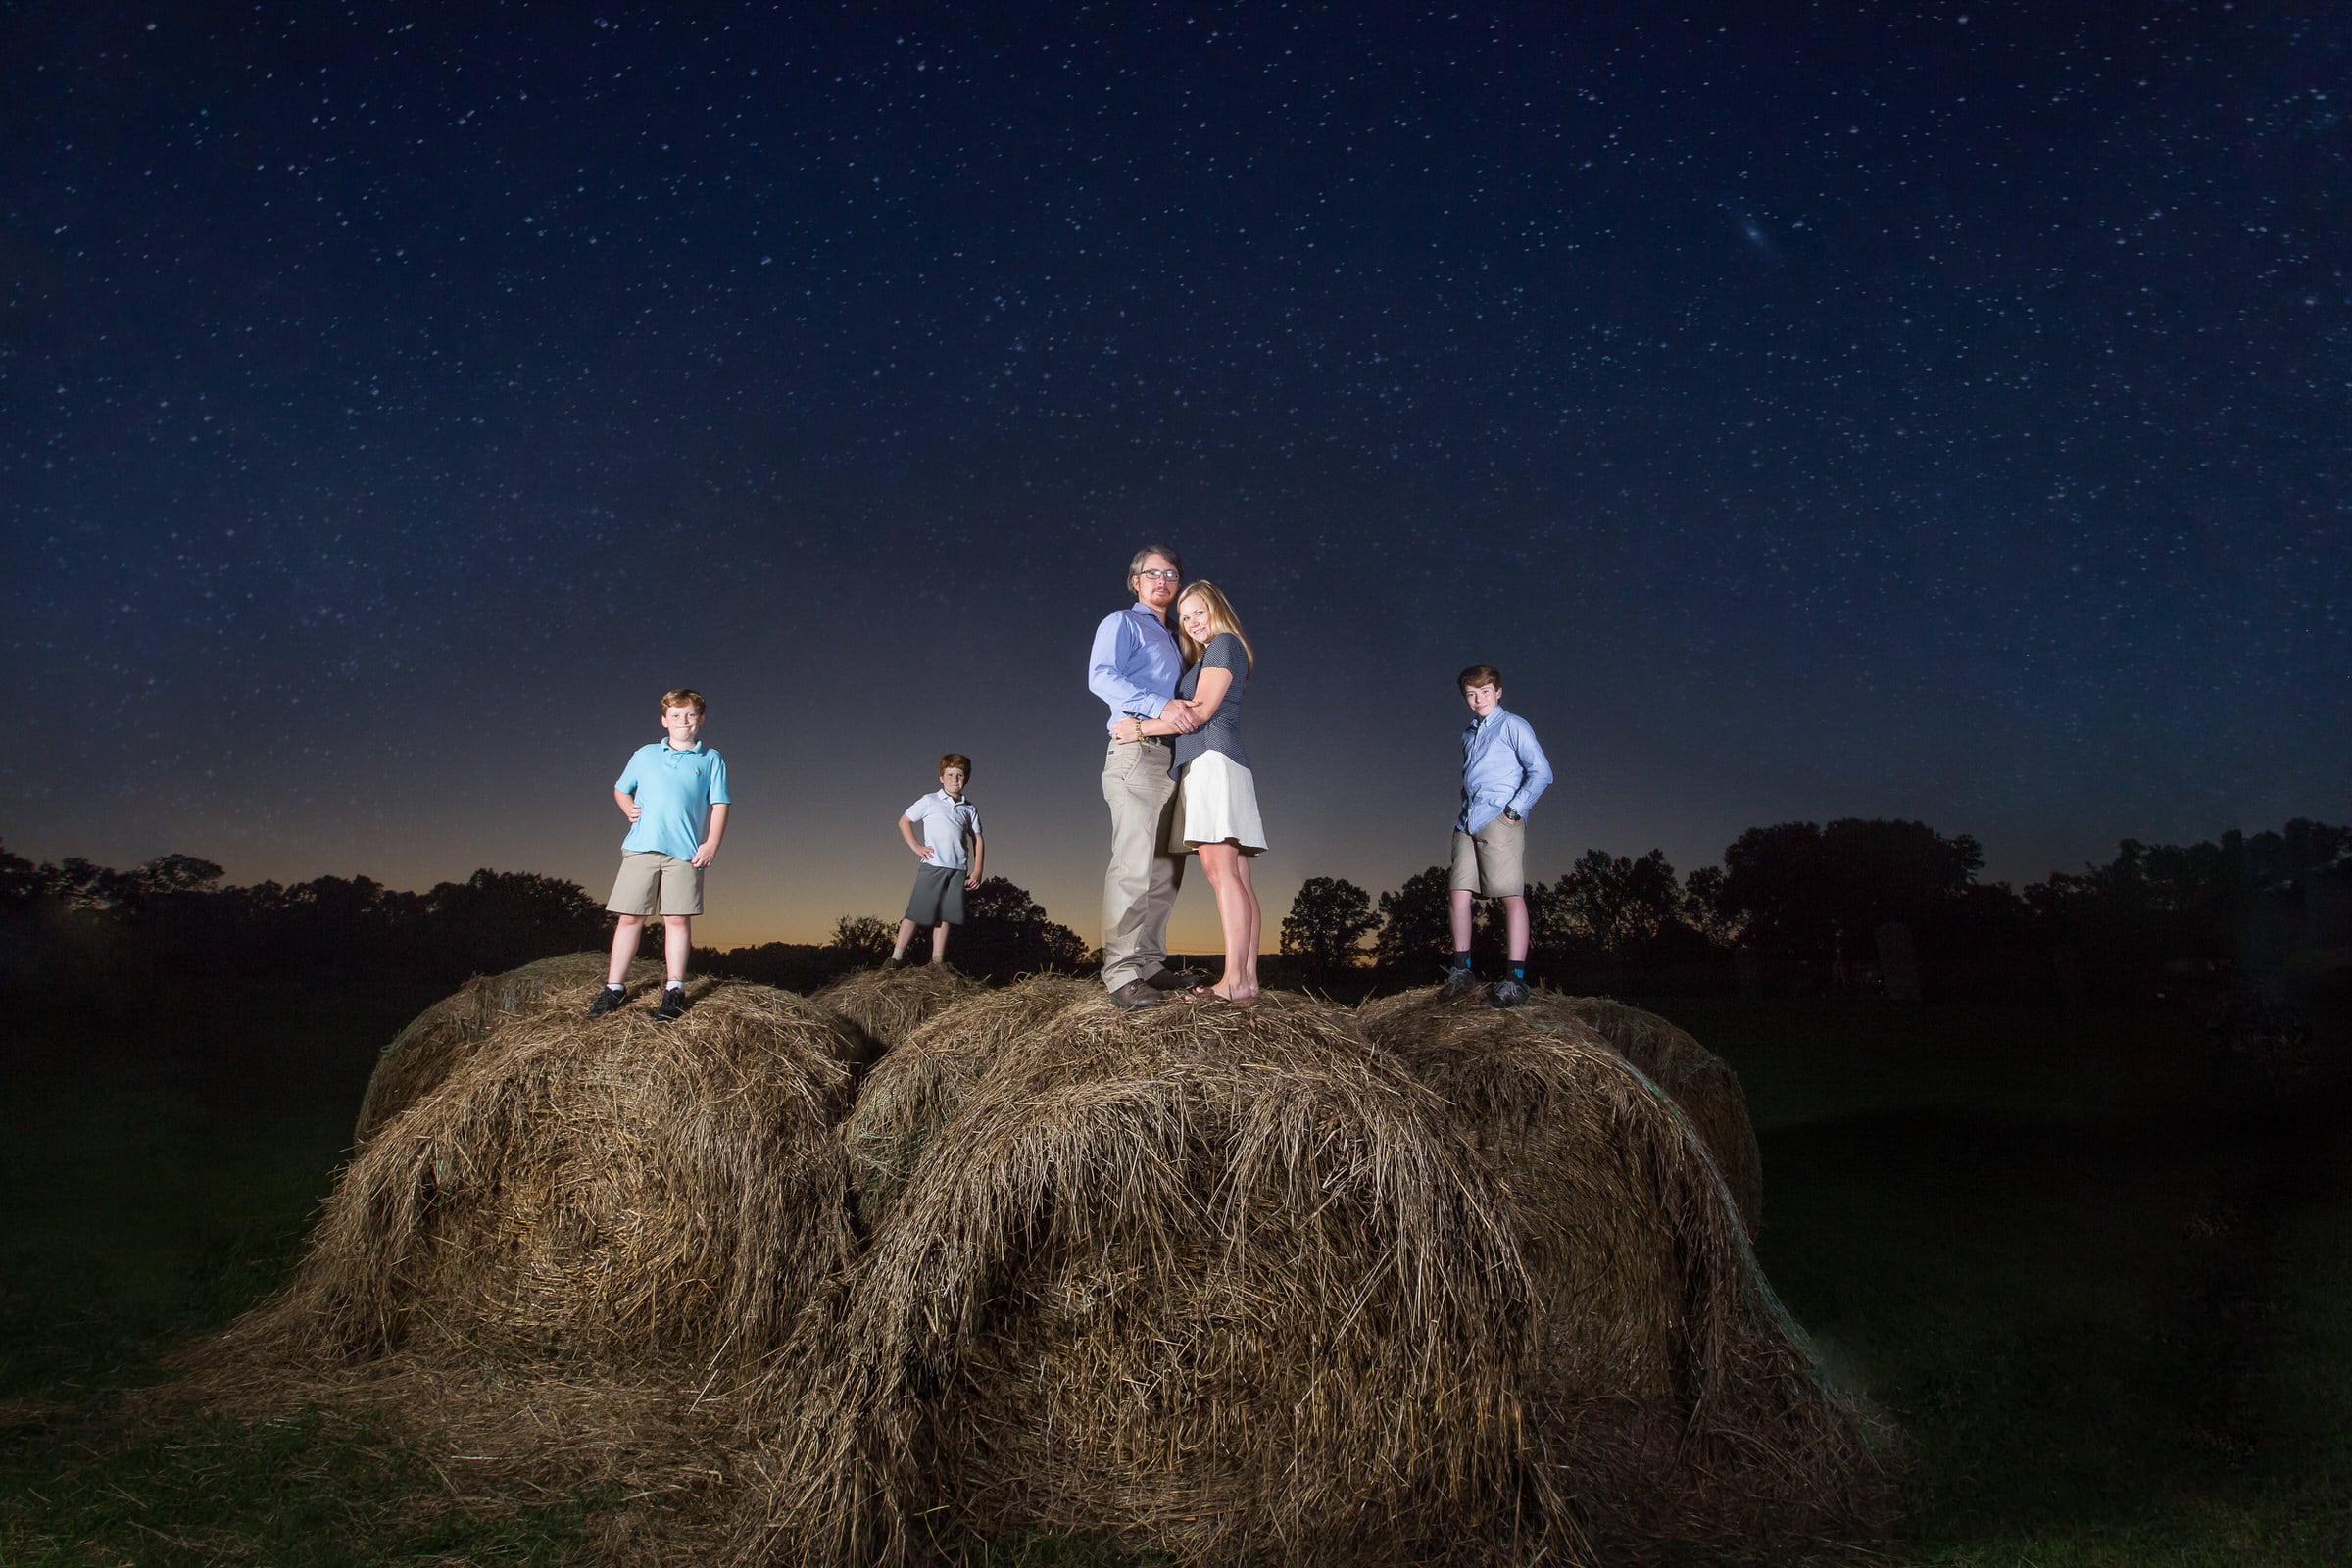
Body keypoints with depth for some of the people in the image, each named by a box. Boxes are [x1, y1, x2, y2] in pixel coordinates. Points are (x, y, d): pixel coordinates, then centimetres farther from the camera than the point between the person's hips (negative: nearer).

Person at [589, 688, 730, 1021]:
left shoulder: (711, 759, 11)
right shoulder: (645, 754, 16)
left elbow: (719, 805, 6)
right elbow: (621, 789, 26)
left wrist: (711, 844, -5)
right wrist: (629, 809, 5)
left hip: (686, 852, -2)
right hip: (640, 847, 2)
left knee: (678, 918, -4)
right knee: (630, 917, 1)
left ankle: (675, 988, 2)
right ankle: (614, 988, 8)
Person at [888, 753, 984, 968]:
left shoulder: (969, 809, 12)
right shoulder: (930, 801, 4)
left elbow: (977, 840, 15)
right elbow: (904, 821, 11)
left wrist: (977, 870, 6)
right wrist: (916, 846, 0)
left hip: (958, 869, 3)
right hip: (933, 865, -3)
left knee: (945, 916, 5)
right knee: (916, 913, -4)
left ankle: (937, 960, 10)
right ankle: (896, 957, 1)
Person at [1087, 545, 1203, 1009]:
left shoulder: (1170, 641, 29)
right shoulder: (1122, 623, 5)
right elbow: (1101, 677, -12)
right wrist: (1160, 705, -22)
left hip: (1169, 756, 9)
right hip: (1135, 749, -9)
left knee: (1166, 867, 6)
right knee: (1134, 863, -16)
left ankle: (1150, 964, 10)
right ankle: (1121, 973, -18)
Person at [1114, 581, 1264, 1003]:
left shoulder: (1224, 644, 1)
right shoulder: (1206, 657, 29)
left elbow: (1201, 711, -9)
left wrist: (1143, 728, -6)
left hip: (1212, 759, -10)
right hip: (1218, 766, 10)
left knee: (1220, 870, -18)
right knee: (1235, 876, 1)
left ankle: (1234, 981, -24)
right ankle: (1247, 979, -4)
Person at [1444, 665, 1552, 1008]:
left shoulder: (1512, 726, 1)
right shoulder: (1468, 735, 22)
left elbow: (1541, 772, -6)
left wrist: (1515, 809, -13)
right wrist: (1463, 815, 16)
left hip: (1500, 821, -7)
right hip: (1468, 823, 7)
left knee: (1511, 895, -9)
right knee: (1459, 892, 1)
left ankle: (1516, 980, -11)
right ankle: (1461, 969, 9)